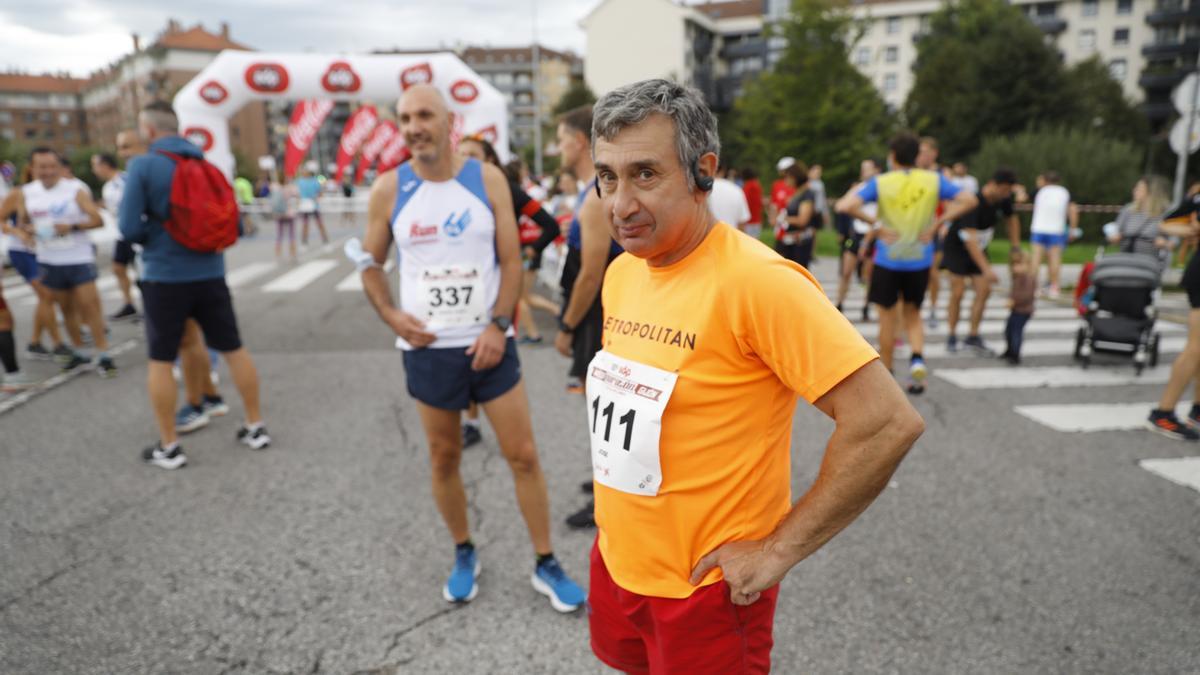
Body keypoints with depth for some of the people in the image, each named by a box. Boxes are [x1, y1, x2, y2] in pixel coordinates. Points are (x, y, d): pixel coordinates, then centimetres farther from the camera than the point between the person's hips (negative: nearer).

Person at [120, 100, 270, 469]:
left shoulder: (142, 166, -9)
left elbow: (130, 228, -11)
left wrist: (150, 238, 8)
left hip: (164, 276, -4)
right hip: (210, 273, 5)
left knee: (160, 360, 7)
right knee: (234, 348, 12)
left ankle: (169, 447, 13)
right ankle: (256, 427, 20)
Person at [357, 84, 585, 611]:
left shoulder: (488, 180, -2)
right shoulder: (389, 190, -1)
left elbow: (511, 261, -2)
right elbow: (371, 263, 9)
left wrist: (498, 325, -14)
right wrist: (391, 315, -8)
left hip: (489, 342, -1)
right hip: (428, 348, 1)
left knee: (523, 454, 3)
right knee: (444, 458, 13)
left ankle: (546, 565, 18)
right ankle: (464, 555, 35)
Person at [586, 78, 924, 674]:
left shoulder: (757, 281, -24)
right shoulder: (621, 272, 1)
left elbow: (888, 422, -26)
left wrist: (778, 550, -19)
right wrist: (614, 509, 9)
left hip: (706, 585, -7)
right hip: (615, 560, 8)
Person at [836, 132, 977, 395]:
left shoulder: (880, 182, -9)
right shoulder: (934, 180, 0)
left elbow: (845, 206, -21)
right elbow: (968, 200, -2)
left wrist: (873, 221, -12)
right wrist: (938, 222, -3)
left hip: (888, 260, -2)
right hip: (920, 260, 3)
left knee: (888, 317, 10)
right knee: (912, 314, 20)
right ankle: (917, 358, -5)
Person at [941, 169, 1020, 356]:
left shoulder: (1003, 199, -7)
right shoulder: (974, 203, -30)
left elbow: (1011, 219, 15)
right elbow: (970, 239, -37)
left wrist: (1016, 248, 15)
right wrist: (986, 269, -42)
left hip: (979, 249, 7)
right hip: (957, 248, -7)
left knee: (984, 290, -4)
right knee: (958, 293, -9)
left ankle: (973, 337, 5)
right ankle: (951, 337, 5)